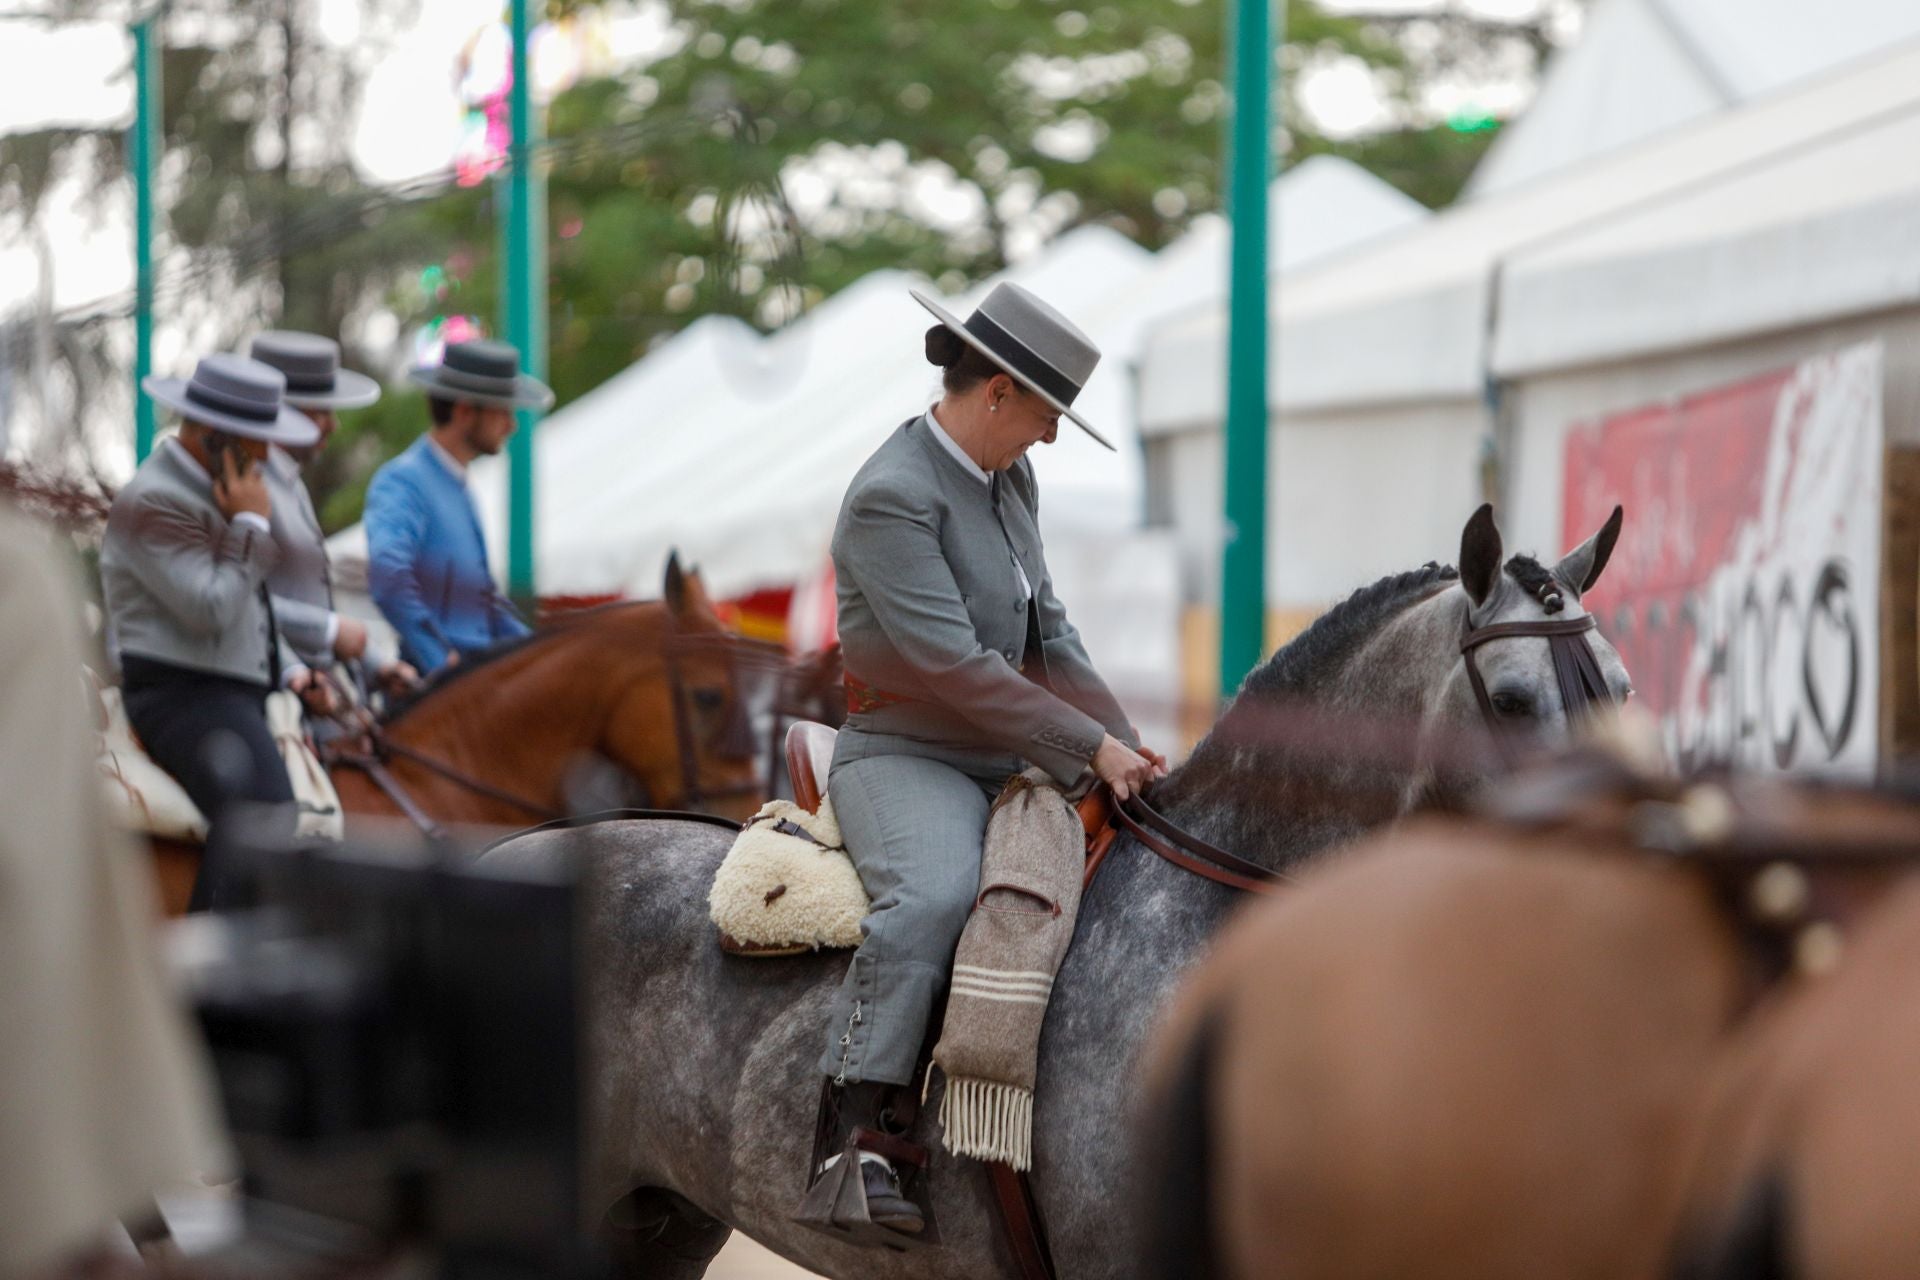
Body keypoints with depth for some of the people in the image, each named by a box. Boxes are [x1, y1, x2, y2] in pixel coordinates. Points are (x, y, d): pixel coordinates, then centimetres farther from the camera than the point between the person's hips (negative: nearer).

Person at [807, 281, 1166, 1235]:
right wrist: (1090, 746, -22)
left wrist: (1124, 745, 3)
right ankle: (855, 1134, -34)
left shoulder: (1010, 480, 11)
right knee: (936, 895, -37)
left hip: (1010, 762, 9)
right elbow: (949, 665, -23)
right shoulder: (892, 496, -16)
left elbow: (1048, 636, 16)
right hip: (903, 758, -9)